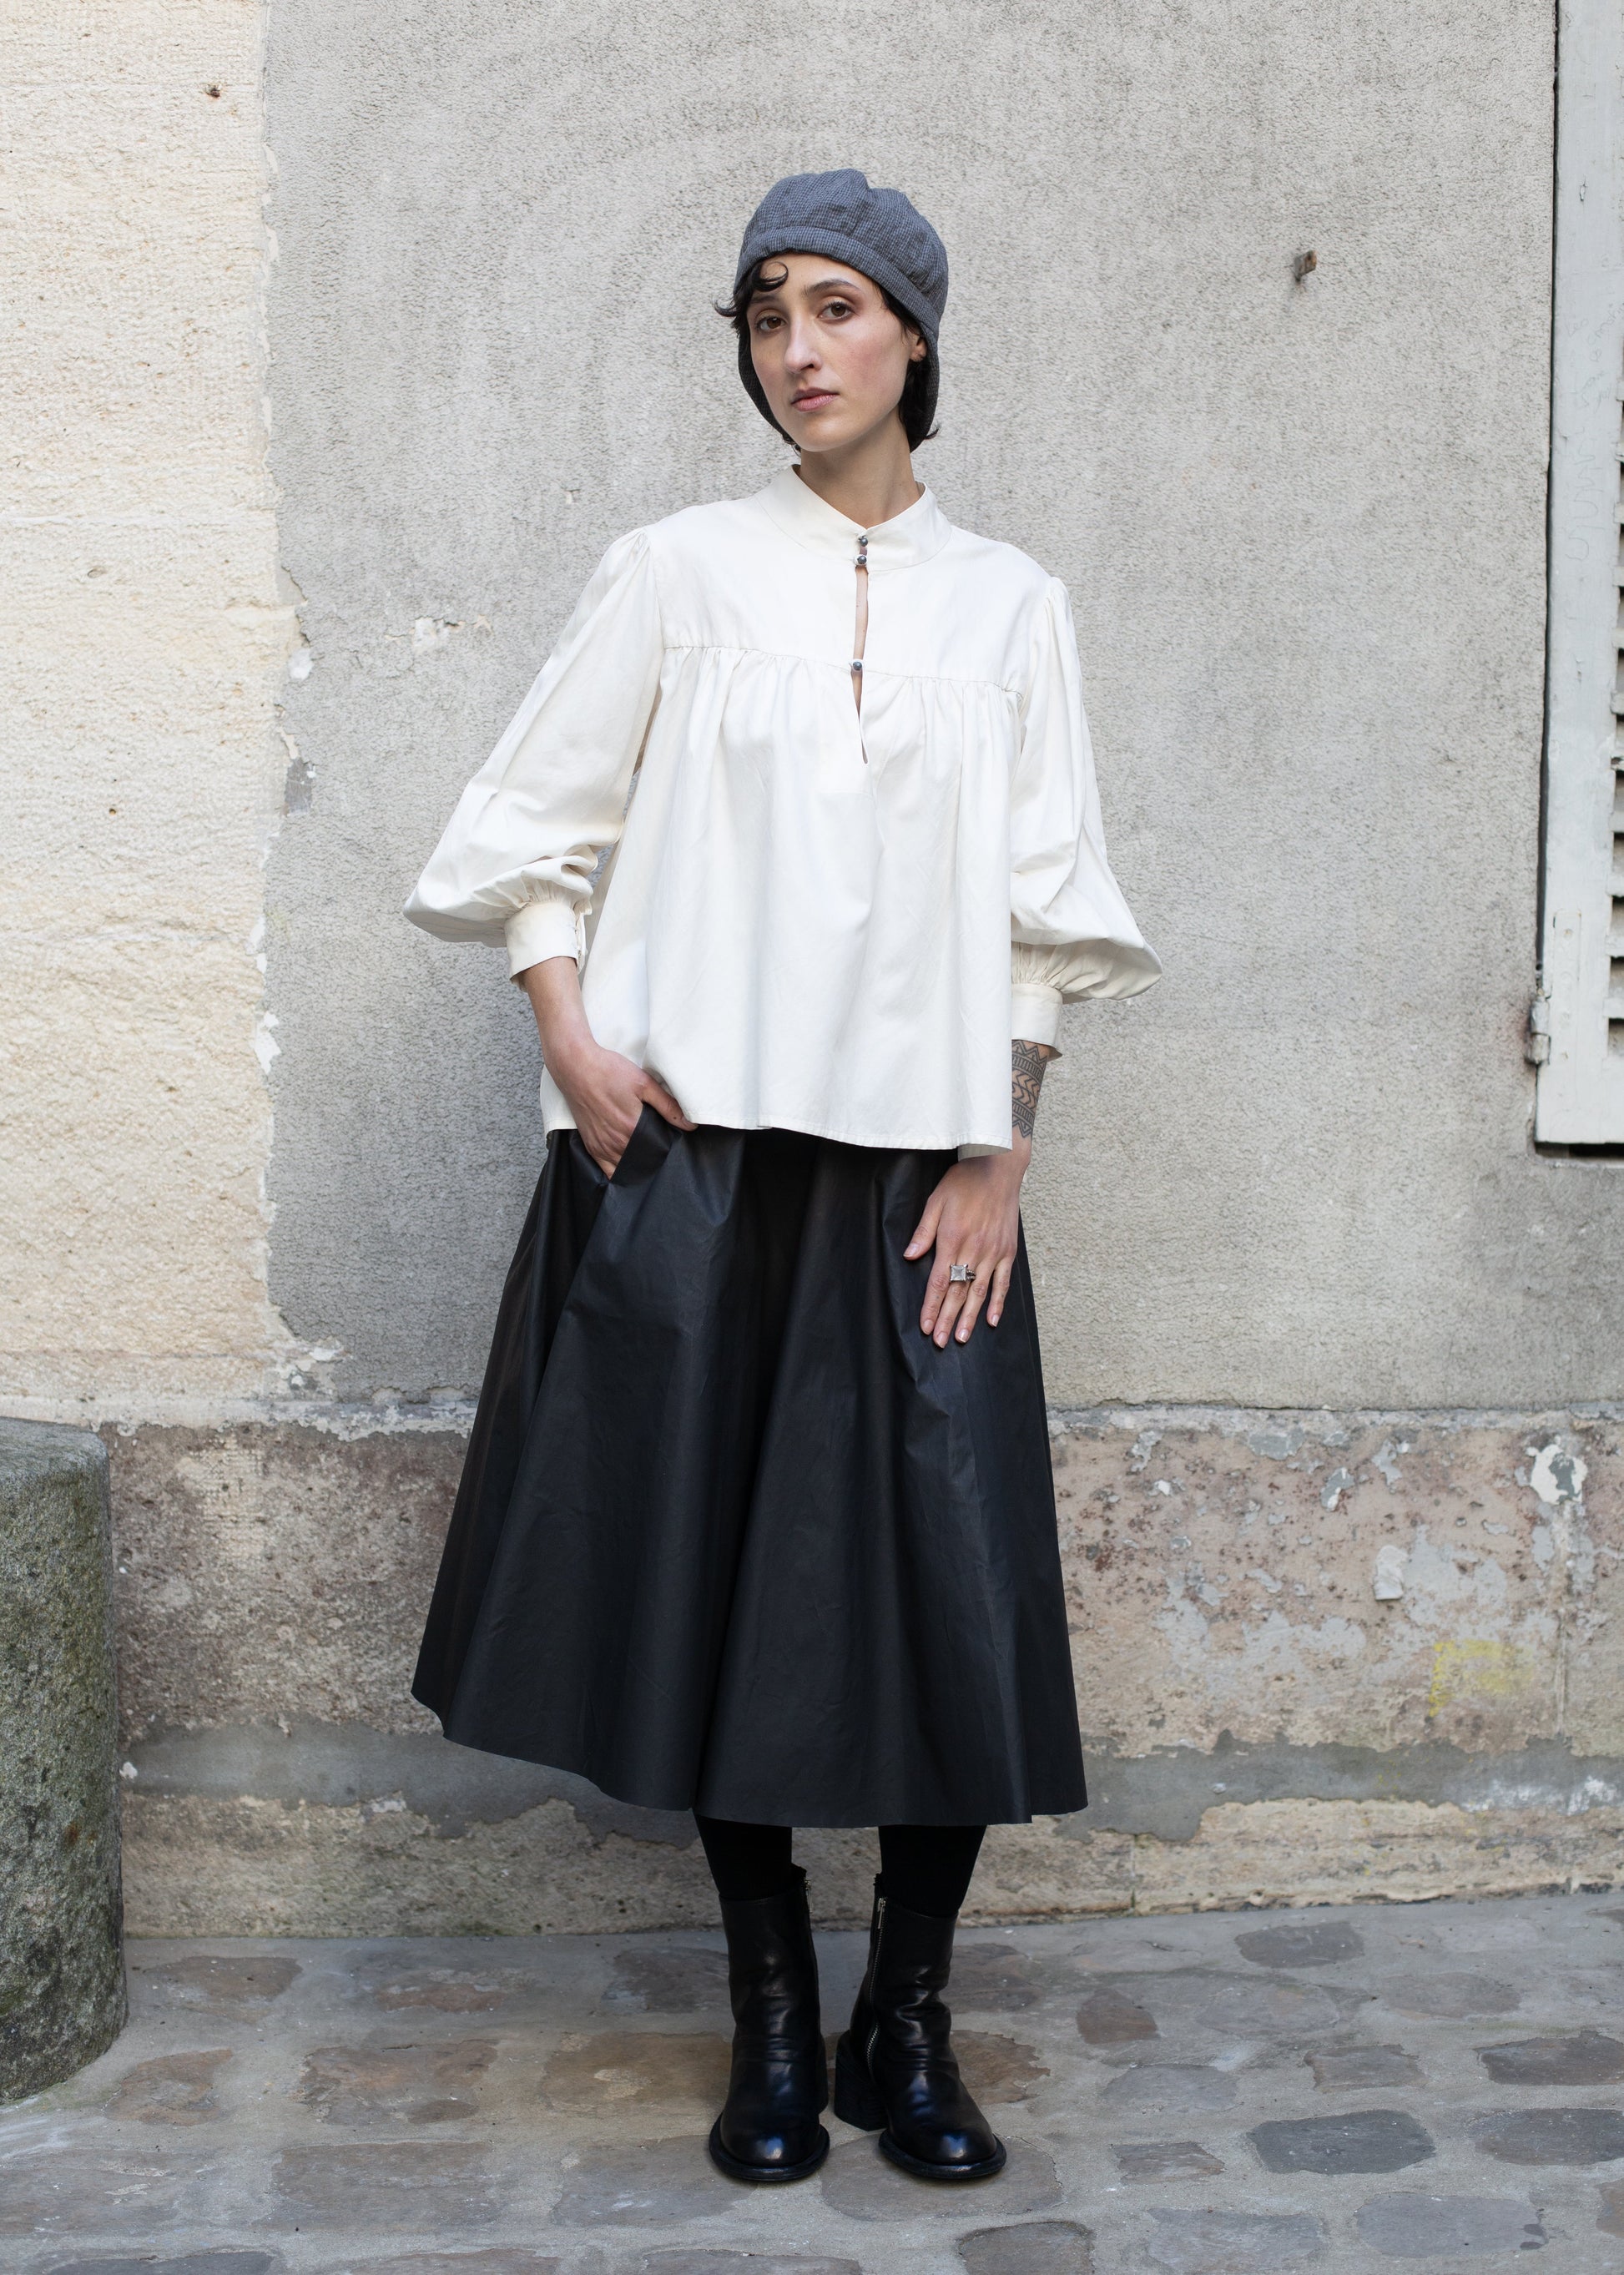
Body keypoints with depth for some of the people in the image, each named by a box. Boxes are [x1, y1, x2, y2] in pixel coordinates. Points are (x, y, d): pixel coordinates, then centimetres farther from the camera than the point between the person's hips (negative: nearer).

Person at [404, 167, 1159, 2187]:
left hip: (916, 1164, 1)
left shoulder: (1007, 605, 10)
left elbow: (1044, 918, 7)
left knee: (956, 1588, -3)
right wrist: (569, 1029, -7)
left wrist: (1001, 1158, 0)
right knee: (715, 1568, 3)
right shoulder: (677, 573, 7)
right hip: (692, 1149, 0)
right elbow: (534, 825, 7)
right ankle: (773, 2020, 19)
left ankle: (909, 2019, 16)